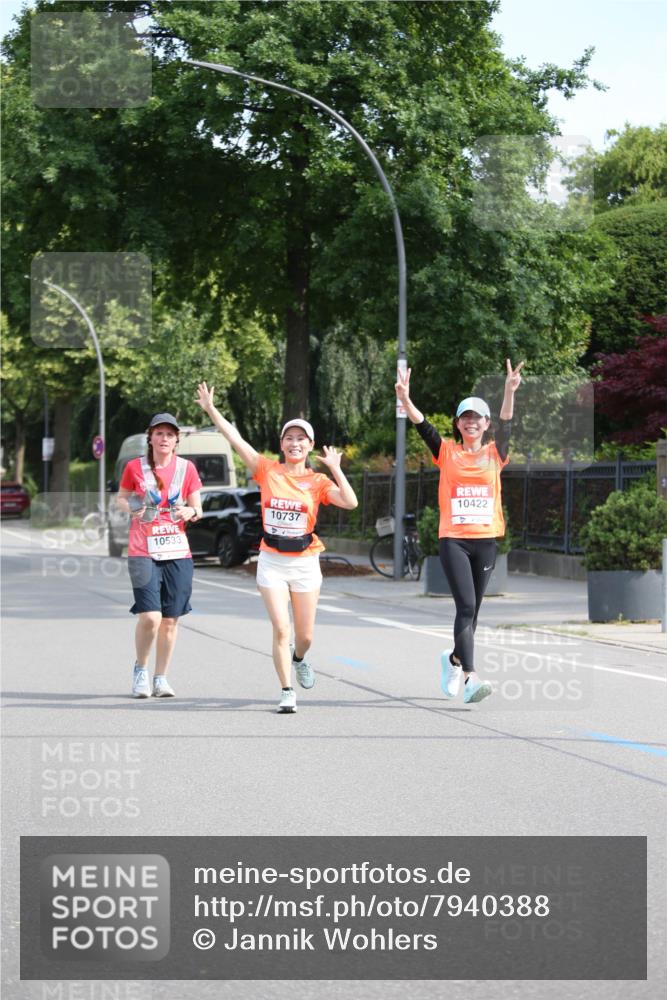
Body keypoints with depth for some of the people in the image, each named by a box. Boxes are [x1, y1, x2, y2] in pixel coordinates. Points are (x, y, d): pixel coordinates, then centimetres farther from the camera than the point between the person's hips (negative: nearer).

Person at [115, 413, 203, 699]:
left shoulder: (187, 468, 5)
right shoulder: (135, 467, 2)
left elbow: (197, 509, 11)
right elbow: (120, 498, 14)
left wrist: (190, 512, -12)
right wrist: (131, 509, -8)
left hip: (177, 553, 2)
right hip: (143, 552, -2)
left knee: (170, 619, 4)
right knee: (149, 616, -14)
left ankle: (161, 678, 18)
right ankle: (140, 668, 11)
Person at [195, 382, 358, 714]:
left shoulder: (318, 482, -1)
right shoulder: (268, 471, -1)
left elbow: (351, 503, -15)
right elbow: (235, 439, -4)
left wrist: (335, 469, -16)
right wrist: (211, 410, -9)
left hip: (305, 562, 1)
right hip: (272, 561, -1)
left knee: (304, 635, 8)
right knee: (281, 630, -10)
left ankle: (299, 659, 44)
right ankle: (287, 692, 2)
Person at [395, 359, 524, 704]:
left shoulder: (494, 453, 8)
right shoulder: (447, 452, 5)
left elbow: (506, 425, -9)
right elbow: (423, 426, -8)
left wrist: (509, 392, -27)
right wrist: (405, 399, -26)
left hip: (486, 540, 3)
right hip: (453, 540, -3)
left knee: (472, 610, 11)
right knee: (466, 606, -15)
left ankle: (454, 659, 36)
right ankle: (470, 678, -21)